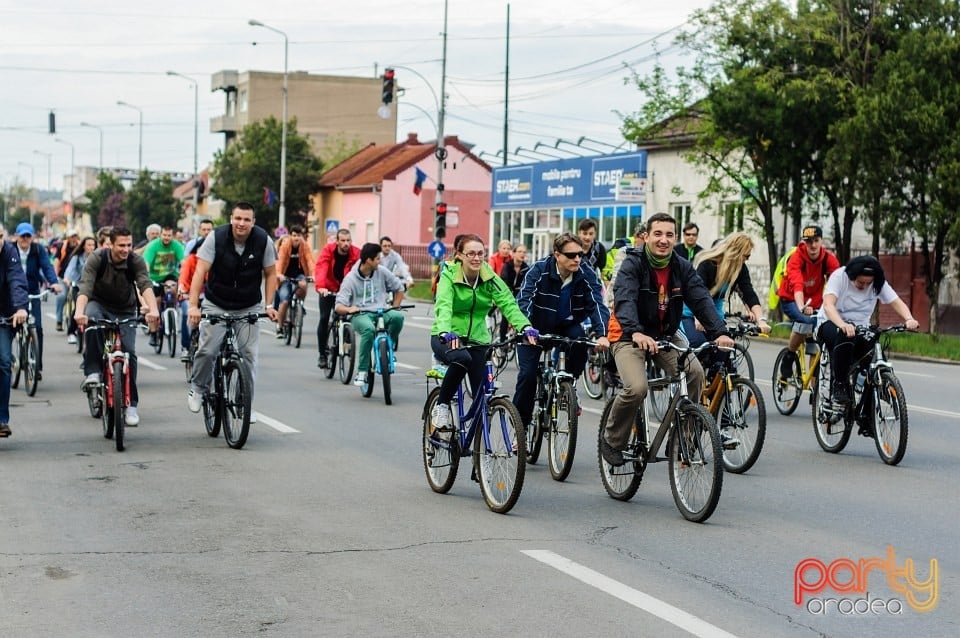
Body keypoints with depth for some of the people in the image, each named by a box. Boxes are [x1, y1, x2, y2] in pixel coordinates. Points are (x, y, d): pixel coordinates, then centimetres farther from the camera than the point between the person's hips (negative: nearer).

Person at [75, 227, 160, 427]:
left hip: (125, 311, 1)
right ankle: (92, 371, -27)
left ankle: (131, 405, -2)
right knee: (91, 319, -36)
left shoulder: (136, 261, -19)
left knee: (129, 352, -13)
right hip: (99, 304, -1)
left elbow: (146, 285, -34)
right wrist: (79, 311, -51)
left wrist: (153, 310, -53)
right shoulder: (97, 259, -21)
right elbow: (85, 286, -32)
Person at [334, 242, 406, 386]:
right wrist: (348, 309, -31)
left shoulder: (382, 272, 3)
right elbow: (338, 306, -9)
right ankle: (362, 372, -29)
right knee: (369, 329, -39)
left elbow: (399, 288, 18)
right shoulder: (350, 279, -5)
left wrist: (395, 307, 7)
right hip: (360, 315, -3)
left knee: (398, 316, -32)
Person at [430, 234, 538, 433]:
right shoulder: (449, 276, -12)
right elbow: (443, 306, -29)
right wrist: (445, 332, -49)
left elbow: (508, 303, -17)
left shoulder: (490, 278, -3)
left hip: (477, 340, 4)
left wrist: (525, 326, -36)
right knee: (462, 358, -36)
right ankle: (441, 406, -16)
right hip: (447, 338, -4)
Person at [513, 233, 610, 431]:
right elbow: (524, 301, -31)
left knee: (580, 343, -29)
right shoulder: (539, 271, -22)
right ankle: (520, 421, 3)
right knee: (528, 373, -13)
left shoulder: (587, 276, -16)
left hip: (566, 325, 2)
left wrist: (601, 334, -43)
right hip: (536, 327, -2)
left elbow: (597, 305, -25)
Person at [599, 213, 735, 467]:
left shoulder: (682, 268, -2)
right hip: (630, 337, -5)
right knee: (637, 388, -27)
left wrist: (720, 332, -31)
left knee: (695, 372, -20)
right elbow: (624, 299, -32)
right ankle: (612, 440, -1)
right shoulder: (633, 264, -16)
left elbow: (702, 300, -13)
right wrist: (636, 332, -52)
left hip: (666, 336, 5)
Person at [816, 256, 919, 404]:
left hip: (860, 327, 4)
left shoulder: (878, 284, -4)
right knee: (845, 337, -39)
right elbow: (828, 304, -32)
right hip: (832, 324, -4)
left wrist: (909, 319, -34)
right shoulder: (839, 276, -18)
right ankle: (839, 386, -28)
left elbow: (897, 302, -11)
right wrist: (843, 325, -51)